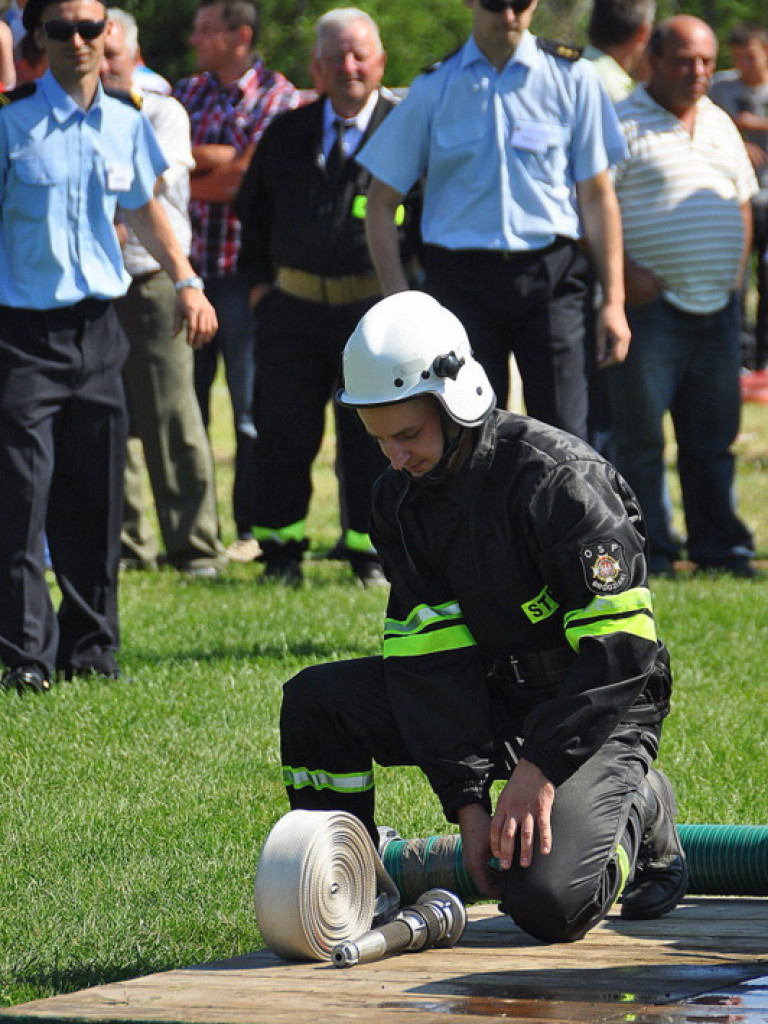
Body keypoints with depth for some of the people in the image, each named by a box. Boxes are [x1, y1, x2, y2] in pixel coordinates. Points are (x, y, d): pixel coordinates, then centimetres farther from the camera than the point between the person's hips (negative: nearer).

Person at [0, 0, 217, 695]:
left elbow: (144, 208, 25)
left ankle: (90, 647, 18)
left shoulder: (126, 122, 8)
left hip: (96, 325, 5)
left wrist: (186, 280, 16)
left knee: (95, 497, 7)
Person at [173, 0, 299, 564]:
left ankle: (253, 530, 7)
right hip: (190, 266, 5)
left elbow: (248, 179, -12)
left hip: (244, 269, -5)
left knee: (253, 411, -1)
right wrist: (219, 158, -6)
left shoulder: (279, 99, -3)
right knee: (187, 406, 5)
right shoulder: (188, 93, 15)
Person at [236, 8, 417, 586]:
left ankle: (370, 553, 11)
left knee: (371, 434, 2)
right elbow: (253, 210, 23)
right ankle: (281, 550, 14)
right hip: (292, 302, 3)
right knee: (284, 431, 5)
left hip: (373, 305, -3)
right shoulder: (287, 133, 11)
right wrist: (260, 279, 15)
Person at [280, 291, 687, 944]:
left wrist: (540, 769, -27)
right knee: (316, 699, -12)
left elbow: (620, 650, -24)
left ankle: (636, 811, 6)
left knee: (547, 902, -27)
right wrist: (467, 799, -16)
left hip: (601, 711, -6)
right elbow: (430, 655, -6)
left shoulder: (559, 478, -23)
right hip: (488, 695, 6)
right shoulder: (402, 498, -2)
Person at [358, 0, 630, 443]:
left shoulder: (573, 79, 6)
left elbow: (596, 195, 7)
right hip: (462, 280, 1)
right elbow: (383, 200, 9)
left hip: (551, 276, -1)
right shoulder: (434, 88, 7)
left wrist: (613, 300, 1)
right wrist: (399, 297, -2)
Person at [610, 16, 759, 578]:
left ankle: (719, 543, 15)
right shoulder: (623, 124, -6)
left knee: (714, 436, 9)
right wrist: (626, 273, -16)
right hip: (653, 302, -6)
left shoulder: (720, 125, 16)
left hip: (718, 304, 6)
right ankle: (650, 548, 3)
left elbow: (742, 201, 25)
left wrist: (735, 271, 13)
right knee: (642, 437, -2)